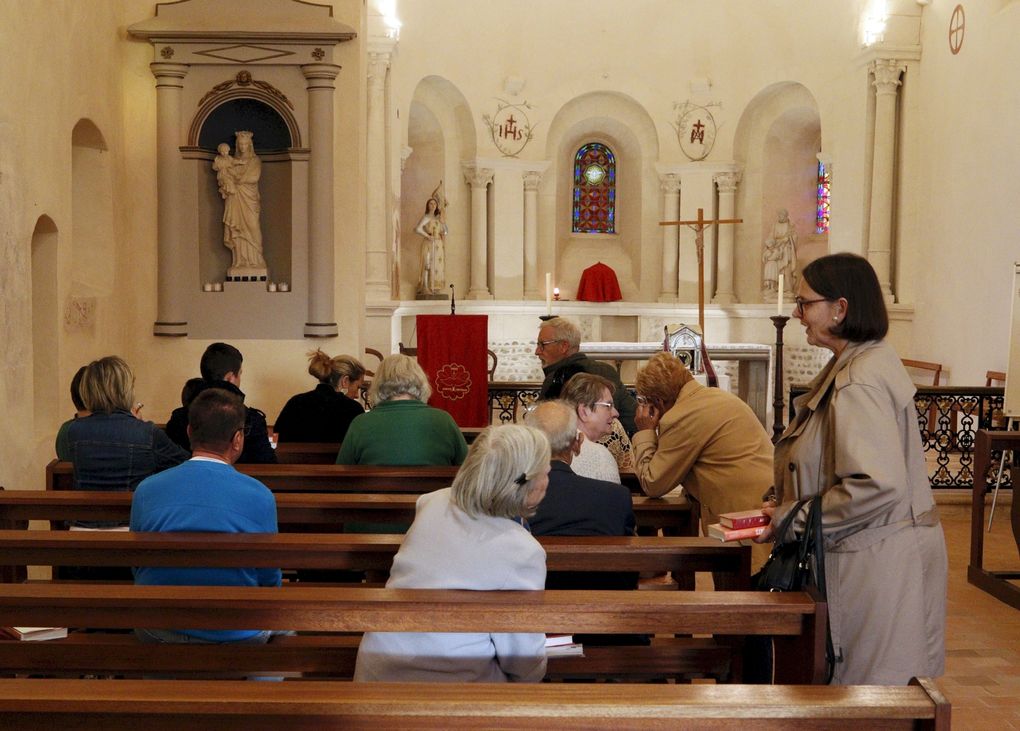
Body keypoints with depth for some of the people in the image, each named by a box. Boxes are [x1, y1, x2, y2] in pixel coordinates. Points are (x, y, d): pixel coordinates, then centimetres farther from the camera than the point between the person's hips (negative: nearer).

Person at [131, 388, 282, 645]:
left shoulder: (145, 491, -8)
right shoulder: (261, 497, -14)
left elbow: (138, 569, 5)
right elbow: (270, 581, -3)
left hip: (158, 633, 2)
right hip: (237, 636, -2)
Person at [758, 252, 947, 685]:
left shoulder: (858, 382, -22)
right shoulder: (870, 360, 11)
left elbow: (876, 486, -30)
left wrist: (793, 519, -18)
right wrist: (791, 510, 11)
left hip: (875, 563, -10)